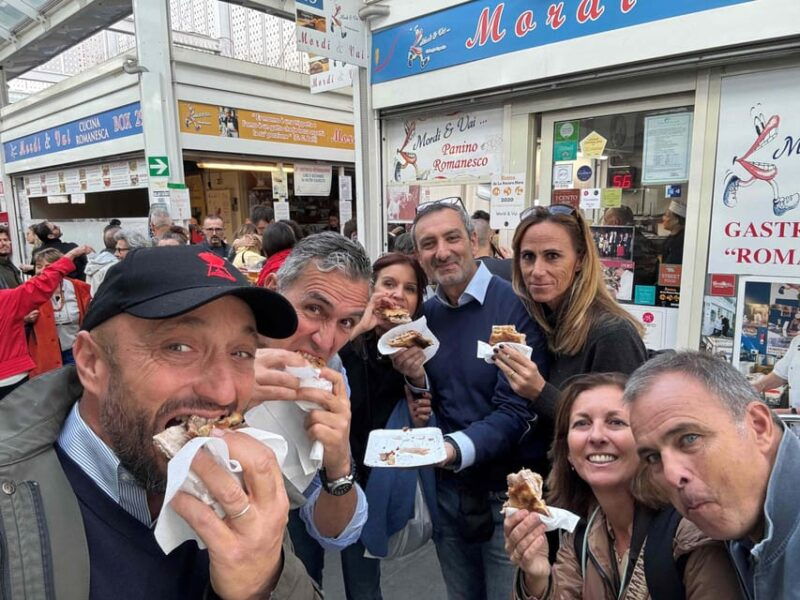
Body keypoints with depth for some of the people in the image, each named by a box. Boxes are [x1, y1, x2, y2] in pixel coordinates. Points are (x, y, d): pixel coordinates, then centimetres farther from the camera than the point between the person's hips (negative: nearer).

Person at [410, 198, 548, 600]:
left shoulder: (515, 305, -17)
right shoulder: (424, 315, 1)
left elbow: (517, 410, -20)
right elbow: (429, 404, 7)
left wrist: (455, 448, -35)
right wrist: (416, 379, -14)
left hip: (507, 492, -5)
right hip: (449, 490, 5)